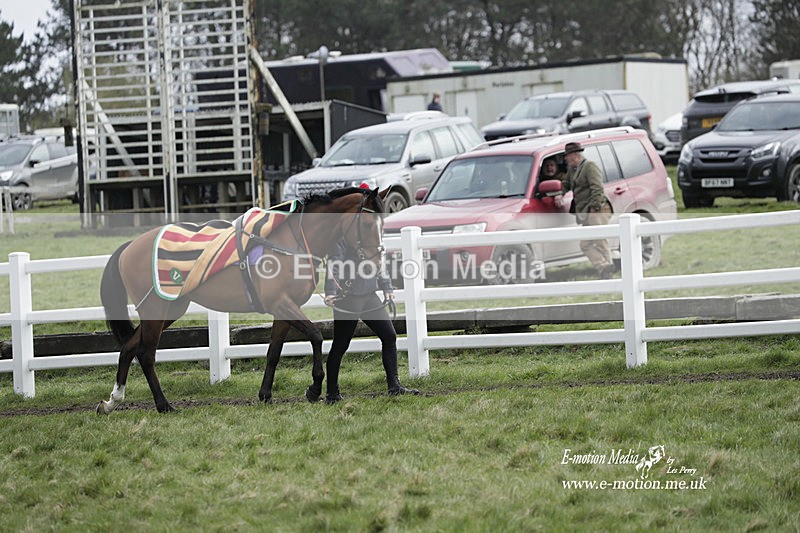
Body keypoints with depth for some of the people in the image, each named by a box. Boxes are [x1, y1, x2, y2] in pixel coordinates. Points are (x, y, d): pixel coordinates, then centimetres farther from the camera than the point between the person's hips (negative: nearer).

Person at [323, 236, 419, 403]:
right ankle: (331, 394, 11)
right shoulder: (341, 238, -10)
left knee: (389, 335, 2)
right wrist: (330, 293, -26)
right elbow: (334, 267, -16)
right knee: (340, 345, 0)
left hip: (370, 296, 7)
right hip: (347, 299, -7)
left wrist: (387, 288, 18)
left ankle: (394, 386, 10)